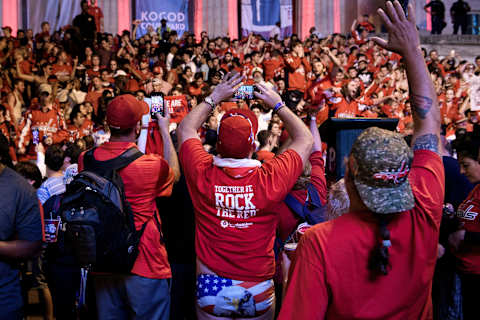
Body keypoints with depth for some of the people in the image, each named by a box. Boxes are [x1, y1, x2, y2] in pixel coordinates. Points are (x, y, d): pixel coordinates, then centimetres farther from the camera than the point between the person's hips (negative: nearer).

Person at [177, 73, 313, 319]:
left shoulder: (203, 175, -16)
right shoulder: (270, 180, -19)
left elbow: (185, 129, 6)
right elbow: (305, 139, 1)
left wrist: (214, 97, 12)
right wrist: (277, 104, 10)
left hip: (211, 291, 1)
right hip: (258, 293, -1)